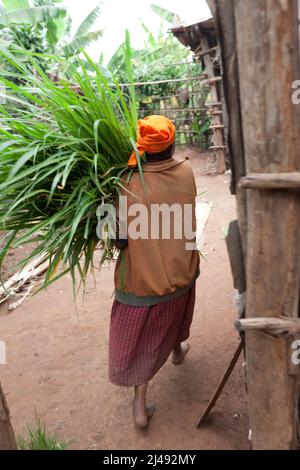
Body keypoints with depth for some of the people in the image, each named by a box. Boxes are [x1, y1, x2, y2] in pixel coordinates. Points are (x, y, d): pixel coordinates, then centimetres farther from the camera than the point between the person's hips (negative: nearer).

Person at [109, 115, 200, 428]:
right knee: (174, 314, 32)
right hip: (181, 270, 4)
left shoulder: (129, 183, -21)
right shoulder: (186, 172, -10)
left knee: (137, 340, 14)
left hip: (142, 275, -3)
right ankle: (177, 350, 59)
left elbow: (121, 240, -19)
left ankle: (140, 406, 21)